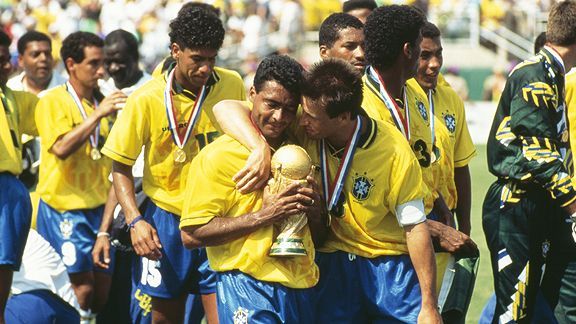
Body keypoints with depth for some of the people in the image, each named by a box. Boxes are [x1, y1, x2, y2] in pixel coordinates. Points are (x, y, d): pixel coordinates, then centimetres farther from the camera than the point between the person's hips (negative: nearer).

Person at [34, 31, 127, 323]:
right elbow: (61, 147, -22)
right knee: (82, 288, -11)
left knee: (101, 290, 6)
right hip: (64, 208, -6)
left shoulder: (104, 103, 10)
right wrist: (97, 115, -24)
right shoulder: (52, 101, -7)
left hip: (99, 208, 6)